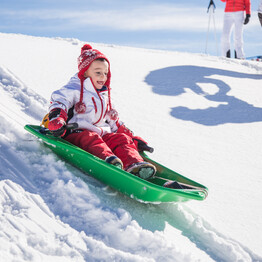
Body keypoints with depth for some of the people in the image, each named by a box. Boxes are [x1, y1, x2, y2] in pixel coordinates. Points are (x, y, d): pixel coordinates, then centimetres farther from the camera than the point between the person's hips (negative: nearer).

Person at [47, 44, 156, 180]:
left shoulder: (105, 96, 27)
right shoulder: (74, 90, 5)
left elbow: (113, 120, 31)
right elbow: (58, 101, -11)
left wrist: (130, 135, 22)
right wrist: (56, 121, -32)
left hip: (103, 134, 5)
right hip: (76, 134, -5)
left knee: (122, 139, -21)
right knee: (91, 138, -37)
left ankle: (134, 164, -47)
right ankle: (107, 159, -65)